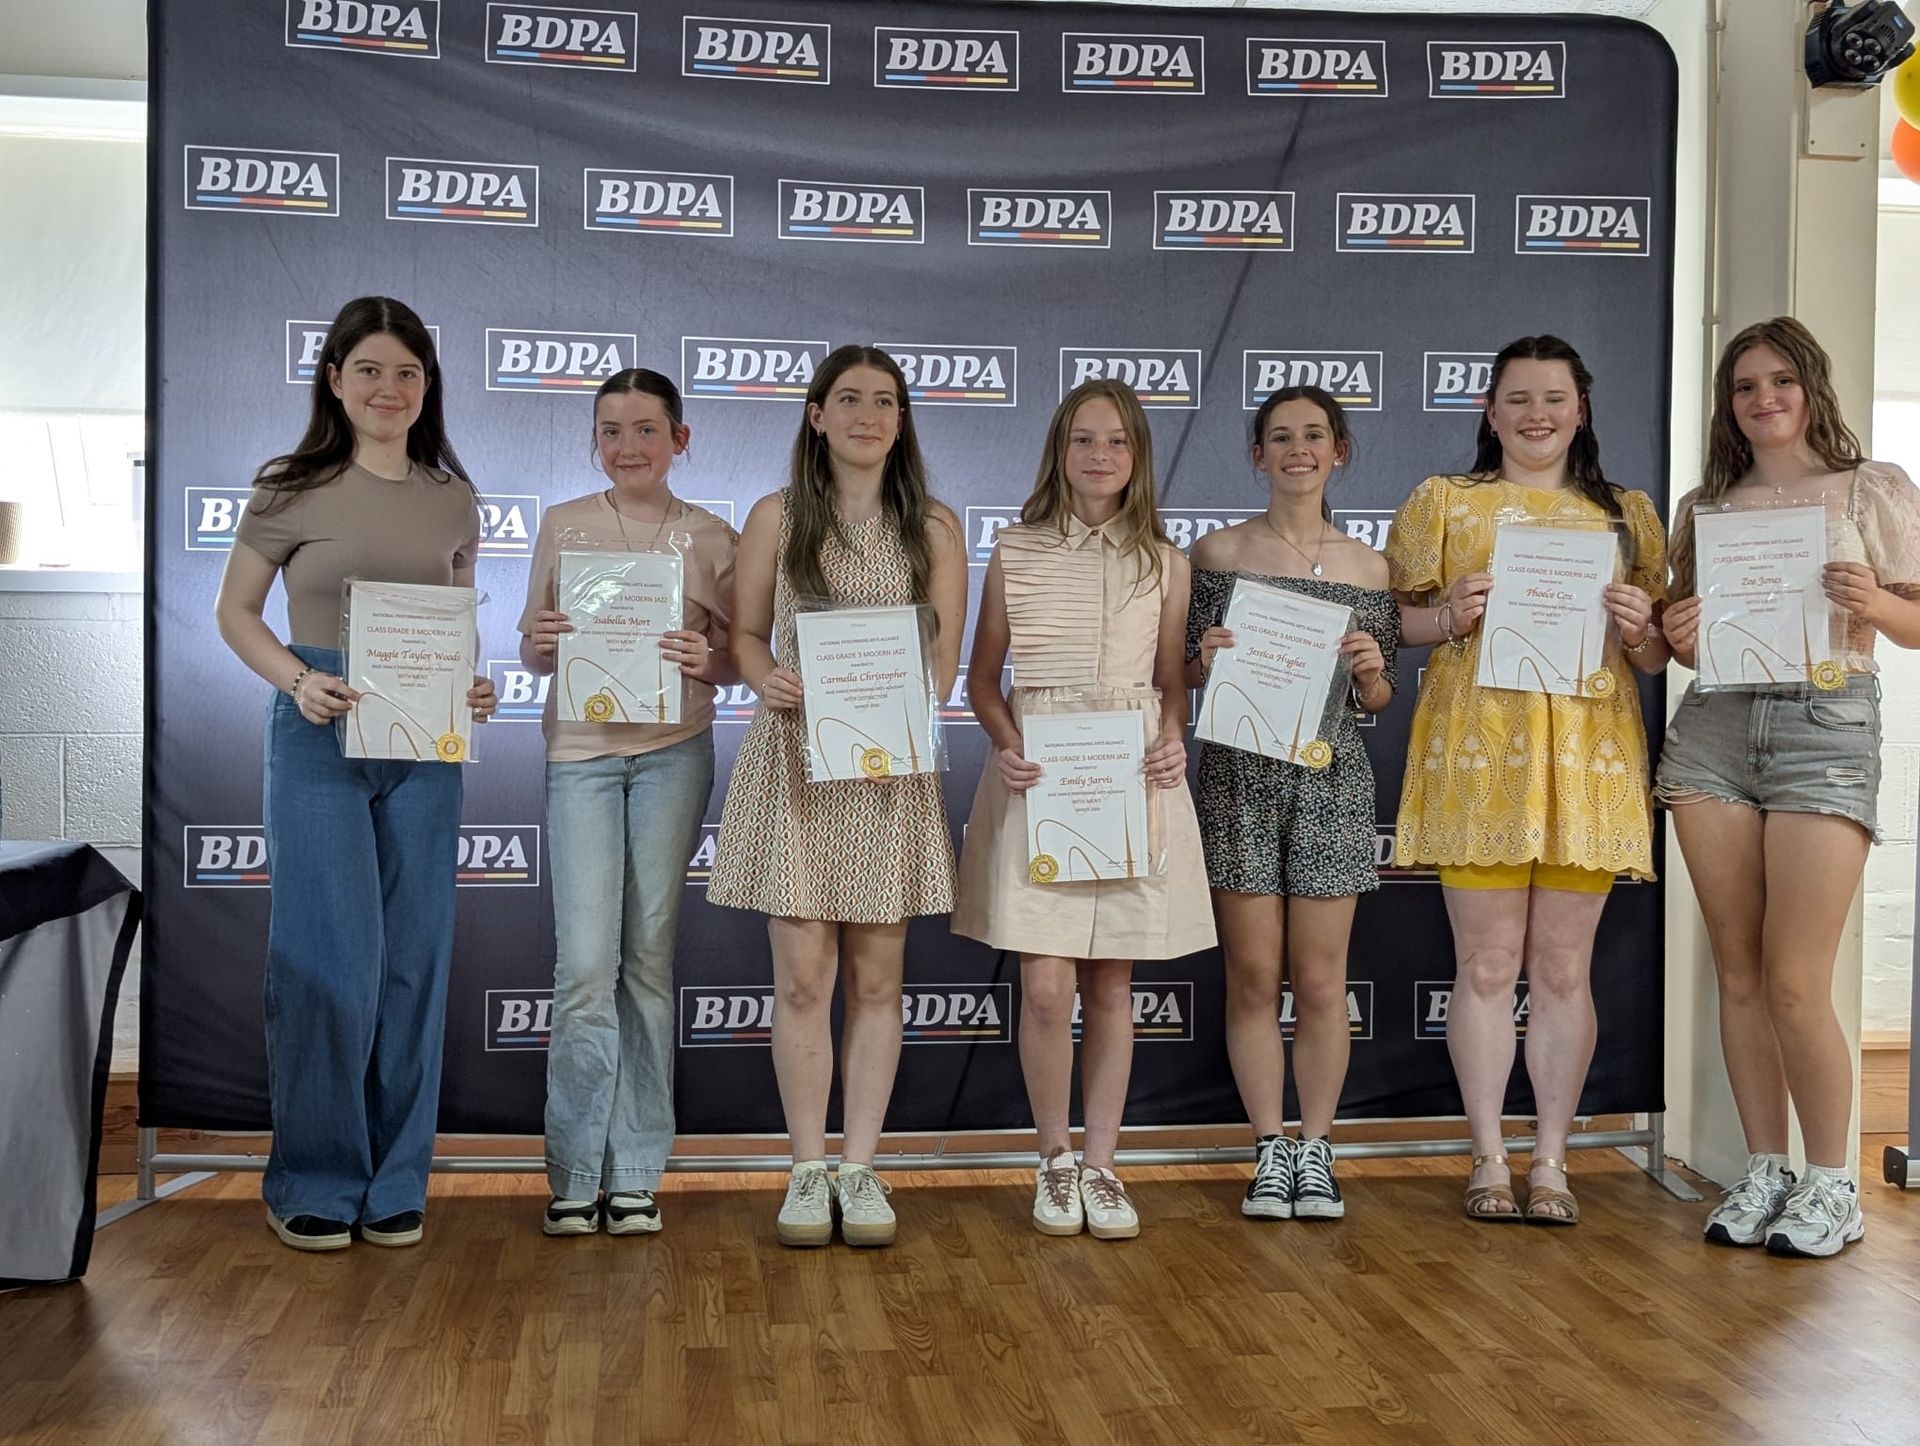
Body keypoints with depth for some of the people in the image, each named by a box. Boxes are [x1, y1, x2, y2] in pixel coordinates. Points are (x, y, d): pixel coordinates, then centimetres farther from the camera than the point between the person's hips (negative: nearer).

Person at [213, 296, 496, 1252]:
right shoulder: (292, 491, -1)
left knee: (414, 959, 6)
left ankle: (396, 1183, 18)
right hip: (319, 741, -3)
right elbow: (236, 612, 4)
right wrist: (297, 680, -13)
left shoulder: (452, 503, 9)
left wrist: (470, 690, -3)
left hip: (425, 747, 4)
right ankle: (314, 1183, 12)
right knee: (331, 959, -4)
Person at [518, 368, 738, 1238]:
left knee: (649, 955, 3)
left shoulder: (712, 539, 6)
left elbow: (738, 658, 8)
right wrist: (542, 644, -12)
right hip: (580, 750, 0)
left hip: (672, 751, 0)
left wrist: (708, 661, -14)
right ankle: (575, 1175, 6)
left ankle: (635, 1174, 12)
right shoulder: (562, 527, 8)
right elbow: (531, 650, 10)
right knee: (585, 963, -6)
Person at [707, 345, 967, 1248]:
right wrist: (768, 680, -14)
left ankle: (859, 1168, 15)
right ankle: (808, 1170, 11)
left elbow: (946, 656, 5)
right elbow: (744, 635, 8)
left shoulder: (933, 528, 8)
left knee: (876, 976, 4)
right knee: (803, 975, -1)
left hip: (891, 768, 1)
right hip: (793, 763, -1)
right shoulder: (776, 518, 7)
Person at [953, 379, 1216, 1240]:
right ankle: (1054, 1158, 14)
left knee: (1112, 983, 6)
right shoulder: (1015, 554, 6)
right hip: (1037, 778, -1)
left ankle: (1100, 1164, 18)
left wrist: (1172, 741, -6)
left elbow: (1172, 681, 14)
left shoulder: (1162, 563, 9)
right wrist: (1006, 743, -9)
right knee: (1046, 986, -7)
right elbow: (982, 678, 8)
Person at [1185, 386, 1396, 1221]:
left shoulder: (1369, 570, 7)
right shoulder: (1217, 553, 3)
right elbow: (1180, 675, 6)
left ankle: (1316, 1151, 18)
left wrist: (1372, 672, -10)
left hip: (1330, 779, 1)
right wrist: (1206, 660, -15)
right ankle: (1270, 1150, 16)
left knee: (1320, 980, 4)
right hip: (1238, 777, -1)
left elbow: (1378, 702, 11)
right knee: (1253, 975, 3)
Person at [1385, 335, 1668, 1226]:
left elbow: (1656, 656, 15)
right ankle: (1489, 1160, 11)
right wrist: (1452, 617, -11)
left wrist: (1639, 629, -7)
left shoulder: (1627, 514, 15)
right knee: (1486, 965, 0)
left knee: (1563, 968, 4)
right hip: (1476, 748, -1)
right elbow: (1397, 620, 9)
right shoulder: (1444, 502, 10)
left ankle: (1551, 1162, 14)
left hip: (1588, 754, 2)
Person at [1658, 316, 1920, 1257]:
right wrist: (1679, 637, -2)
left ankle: (1831, 1186, 8)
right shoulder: (1704, 506, 16)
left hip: (1825, 726, -3)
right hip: (1712, 728, 4)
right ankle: (1764, 1171, 16)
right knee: (1739, 974, 4)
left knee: (1795, 984, -8)